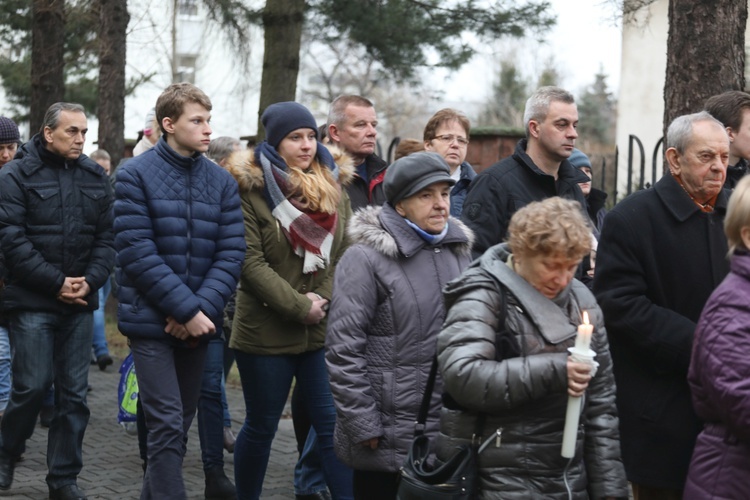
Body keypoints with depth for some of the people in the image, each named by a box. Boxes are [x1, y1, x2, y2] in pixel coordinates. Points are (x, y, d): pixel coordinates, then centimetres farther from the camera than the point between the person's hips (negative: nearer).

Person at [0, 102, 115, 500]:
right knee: (32, 386, -5)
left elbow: (106, 237, 9)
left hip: (80, 303, 4)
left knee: (74, 393, 4)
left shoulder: (96, 178, 10)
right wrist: (56, 282, -15)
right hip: (32, 302, -4)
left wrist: (90, 281, -8)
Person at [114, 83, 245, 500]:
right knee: (167, 424, -10)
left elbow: (231, 254, 0)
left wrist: (203, 308, -14)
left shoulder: (222, 181, 6)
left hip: (198, 323, 5)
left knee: (182, 423, 12)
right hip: (151, 320, -4)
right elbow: (137, 253, -13)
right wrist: (187, 310, -17)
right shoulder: (136, 176, -7)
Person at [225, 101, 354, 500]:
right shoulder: (251, 188, -8)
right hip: (266, 329, -3)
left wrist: (323, 298, -9)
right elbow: (251, 262, -13)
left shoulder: (333, 185, 8)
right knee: (261, 426, 9)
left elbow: (344, 254, 7)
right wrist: (299, 307, -15)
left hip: (324, 330, 4)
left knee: (333, 422, 0)